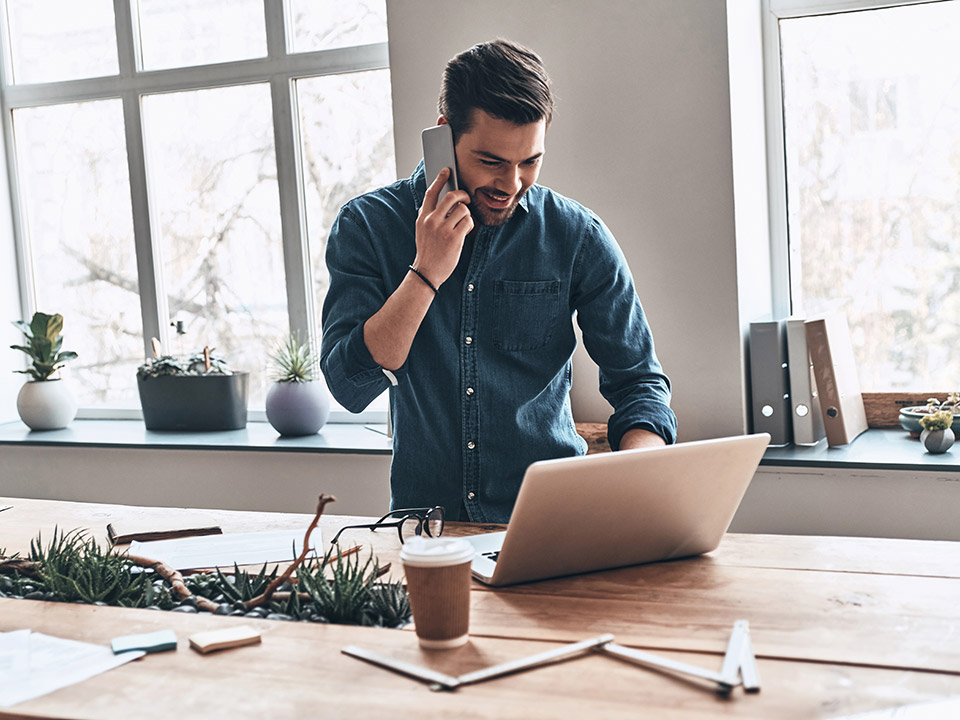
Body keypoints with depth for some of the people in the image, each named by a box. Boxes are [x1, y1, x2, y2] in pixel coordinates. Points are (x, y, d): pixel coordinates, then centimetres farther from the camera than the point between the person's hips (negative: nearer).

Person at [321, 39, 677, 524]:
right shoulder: (366, 226, -1)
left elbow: (637, 381, 3)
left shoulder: (577, 238, -1)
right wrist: (427, 272, -17)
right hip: (425, 516, 0)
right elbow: (349, 387, -9)